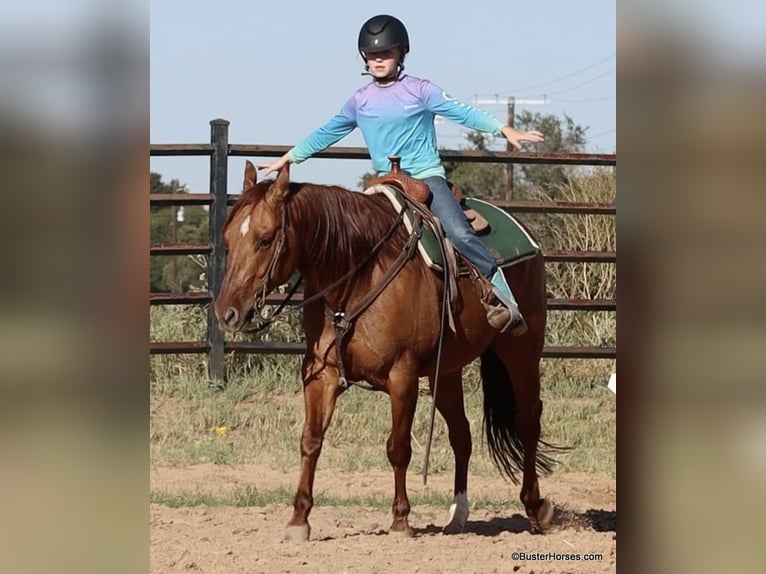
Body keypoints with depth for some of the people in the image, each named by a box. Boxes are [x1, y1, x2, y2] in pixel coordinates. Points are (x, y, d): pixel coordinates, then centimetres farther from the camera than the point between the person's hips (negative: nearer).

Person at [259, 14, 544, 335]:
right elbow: (328, 134, 20)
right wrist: (288, 159, 23)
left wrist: (504, 130, -17)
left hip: (426, 176, -5)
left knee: (459, 233, -24)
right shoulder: (359, 102, 9)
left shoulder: (420, 91, -2)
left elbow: (461, 113, -6)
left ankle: (508, 302, -26)